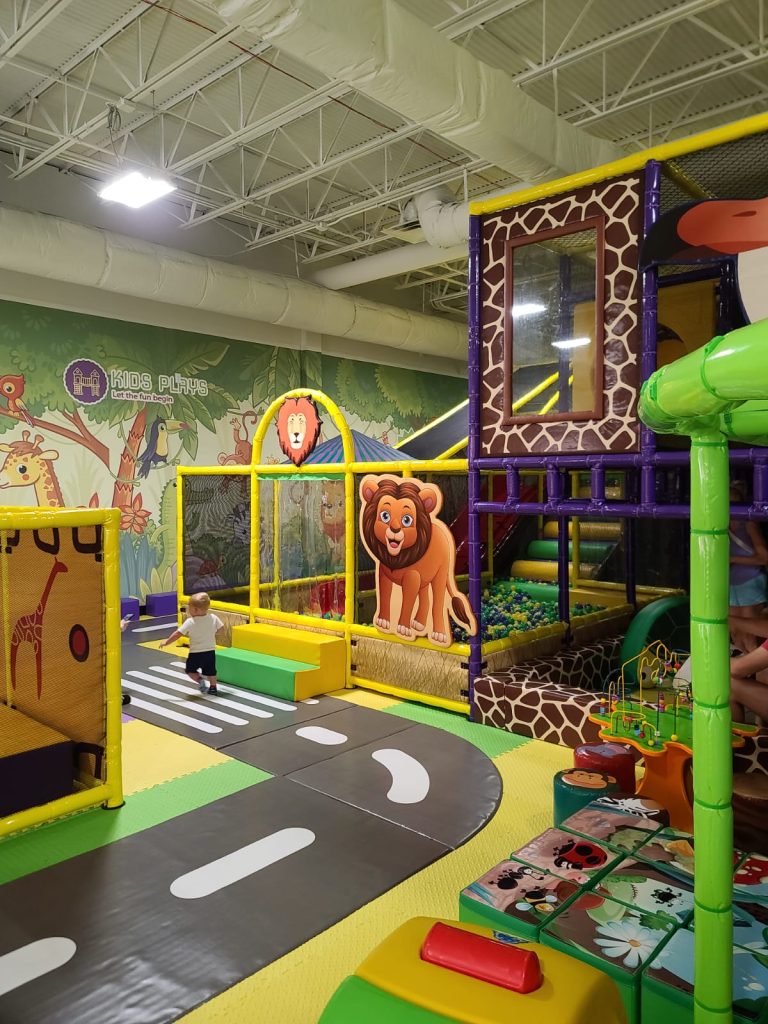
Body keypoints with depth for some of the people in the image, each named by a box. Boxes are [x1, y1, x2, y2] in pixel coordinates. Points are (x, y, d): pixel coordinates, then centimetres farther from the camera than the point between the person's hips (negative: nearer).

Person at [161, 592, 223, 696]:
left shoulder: (190, 622, -19)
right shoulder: (213, 618, -9)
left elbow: (177, 634, -18)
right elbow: (221, 628, 5)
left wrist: (166, 642, -7)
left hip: (195, 653, -3)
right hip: (210, 651, 3)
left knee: (190, 670, 18)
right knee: (210, 671, 20)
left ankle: (199, 679, -3)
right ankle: (213, 687, 18)